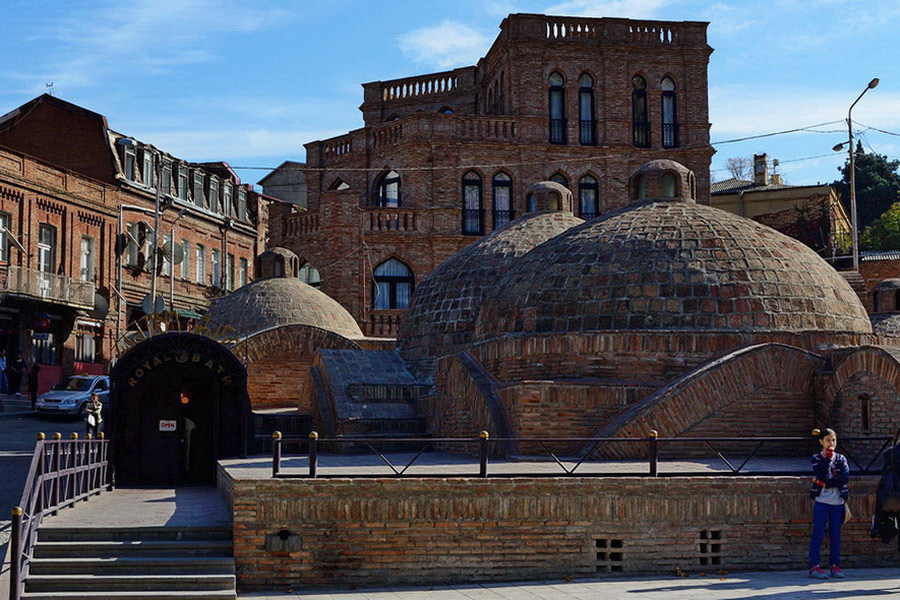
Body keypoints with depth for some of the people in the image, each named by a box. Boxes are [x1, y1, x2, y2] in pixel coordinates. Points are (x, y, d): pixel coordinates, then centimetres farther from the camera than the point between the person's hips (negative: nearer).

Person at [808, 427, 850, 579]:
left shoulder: (841, 459, 9)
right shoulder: (816, 458, 3)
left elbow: (845, 478, -7)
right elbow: (822, 475, -14)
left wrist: (824, 483, -14)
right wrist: (827, 458, -12)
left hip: (837, 502, 3)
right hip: (821, 501, -3)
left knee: (835, 535, 6)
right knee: (818, 534, -5)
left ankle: (835, 565, 14)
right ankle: (814, 566, -4)